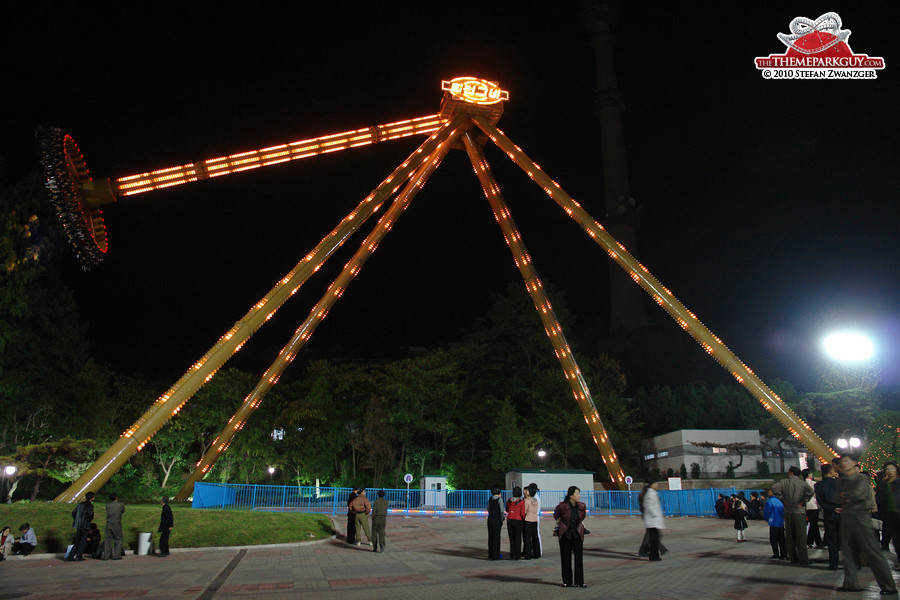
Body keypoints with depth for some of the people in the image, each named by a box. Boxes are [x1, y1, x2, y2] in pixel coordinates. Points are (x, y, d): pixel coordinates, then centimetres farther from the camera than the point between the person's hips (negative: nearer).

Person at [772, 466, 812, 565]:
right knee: (801, 537, 1)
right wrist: (802, 502, -8)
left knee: (790, 537, 10)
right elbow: (810, 491, -18)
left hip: (788, 512, 1)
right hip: (799, 512, -1)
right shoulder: (802, 483, -2)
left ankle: (794, 559, 15)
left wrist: (783, 500, -6)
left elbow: (774, 488, -14)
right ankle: (803, 560, 0)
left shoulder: (784, 482, 1)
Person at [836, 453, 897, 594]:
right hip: (846, 518, 6)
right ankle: (851, 584, 15)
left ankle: (888, 586, 3)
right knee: (849, 552, 8)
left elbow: (858, 494, -20)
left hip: (860, 517, -6)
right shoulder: (841, 480, 14)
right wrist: (847, 499, -7)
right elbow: (837, 497, 10)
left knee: (872, 552, -5)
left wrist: (844, 495, -4)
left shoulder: (862, 478, -6)